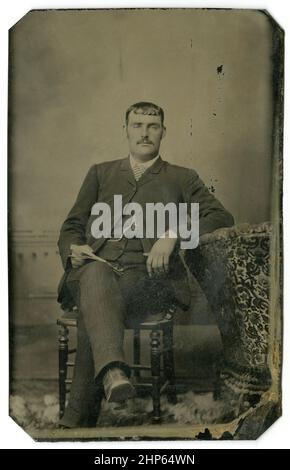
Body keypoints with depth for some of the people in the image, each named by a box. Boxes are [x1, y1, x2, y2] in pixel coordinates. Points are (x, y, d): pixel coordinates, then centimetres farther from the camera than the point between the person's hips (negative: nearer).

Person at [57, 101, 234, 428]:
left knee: (93, 312, -34)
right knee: (96, 274, -38)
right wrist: (73, 249, -2)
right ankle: (113, 371, -59)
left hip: (146, 275, -1)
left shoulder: (182, 178, 21)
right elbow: (71, 227, 24)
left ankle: (76, 418, -34)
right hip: (93, 267, 1)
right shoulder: (100, 173, 27)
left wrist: (173, 235, -12)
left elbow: (222, 217, 6)